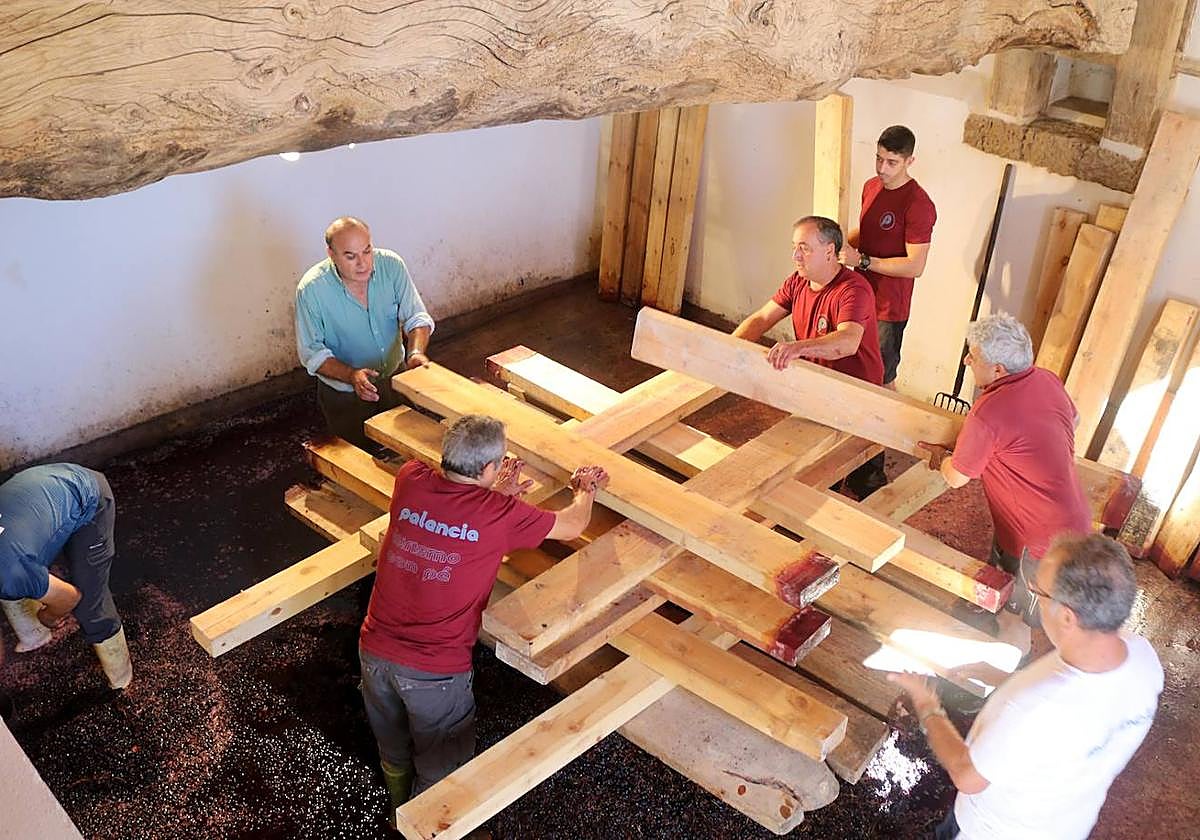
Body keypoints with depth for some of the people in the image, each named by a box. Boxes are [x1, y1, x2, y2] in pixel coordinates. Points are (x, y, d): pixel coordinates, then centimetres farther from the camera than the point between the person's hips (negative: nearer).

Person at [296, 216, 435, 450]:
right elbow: (312, 352, -18)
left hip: (394, 376, 3)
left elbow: (416, 317, -11)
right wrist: (351, 375, -34)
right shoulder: (311, 290, -24)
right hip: (345, 394, -3)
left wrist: (416, 352, -31)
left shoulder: (391, 265, -17)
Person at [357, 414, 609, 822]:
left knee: (394, 757, 32)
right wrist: (587, 487, 17)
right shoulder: (501, 514, -19)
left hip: (375, 651, 6)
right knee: (440, 773, 22)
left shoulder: (409, 480, -8)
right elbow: (572, 526, -1)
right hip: (435, 672, -6)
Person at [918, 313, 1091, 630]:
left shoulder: (986, 414, -30)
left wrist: (941, 457, 7)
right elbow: (1073, 420, 19)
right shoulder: (1048, 381, -5)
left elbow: (956, 478, -14)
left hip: (1043, 543, -9)